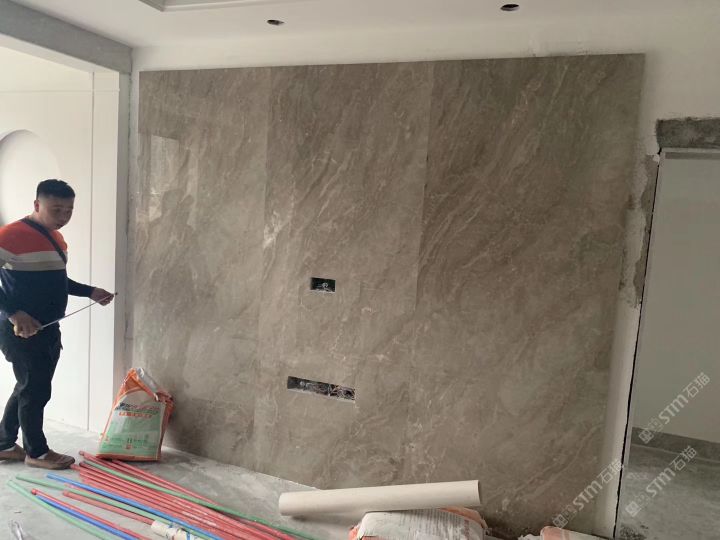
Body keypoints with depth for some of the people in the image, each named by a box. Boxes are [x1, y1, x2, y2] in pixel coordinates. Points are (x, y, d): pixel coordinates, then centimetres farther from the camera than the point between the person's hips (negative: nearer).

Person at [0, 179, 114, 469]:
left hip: (48, 329, 9)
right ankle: (36, 451, 19)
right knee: (35, 391, 2)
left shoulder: (56, 238, 12)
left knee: (27, 388, 17)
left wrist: (90, 292, 12)